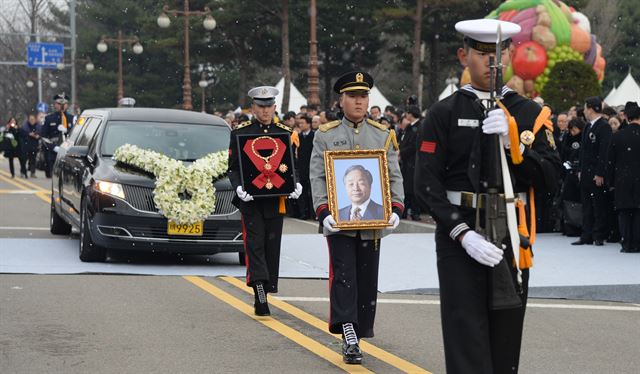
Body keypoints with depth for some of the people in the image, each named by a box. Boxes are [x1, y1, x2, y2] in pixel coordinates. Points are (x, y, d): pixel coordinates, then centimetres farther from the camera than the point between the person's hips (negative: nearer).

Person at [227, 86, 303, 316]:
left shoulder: (285, 133, 9)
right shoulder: (240, 133, 3)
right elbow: (233, 168, 2)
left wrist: (296, 185, -7)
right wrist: (238, 188, -17)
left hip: (276, 200, 3)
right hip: (251, 200, -3)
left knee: (272, 246, 6)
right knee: (255, 245, -11)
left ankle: (266, 292, 17)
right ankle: (261, 299, -20)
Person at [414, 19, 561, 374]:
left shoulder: (531, 114, 8)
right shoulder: (444, 114, 1)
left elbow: (550, 178, -1)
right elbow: (427, 184, -5)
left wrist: (511, 141, -16)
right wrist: (463, 234, -17)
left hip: (511, 237, 3)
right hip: (460, 237, -3)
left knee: (505, 344, 10)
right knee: (467, 344, -8)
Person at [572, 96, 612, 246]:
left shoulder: (604, 126, -12)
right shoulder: (588, 127, 15)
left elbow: (604, 152, -17)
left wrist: (600, 174, -20)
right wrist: (581, 170, 14)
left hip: (597, 174, -9)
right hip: (586, 173, 9)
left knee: (599, 206, -2)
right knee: (587, 206, 10)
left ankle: (599, 236, 3)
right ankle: (587, 235, 13)